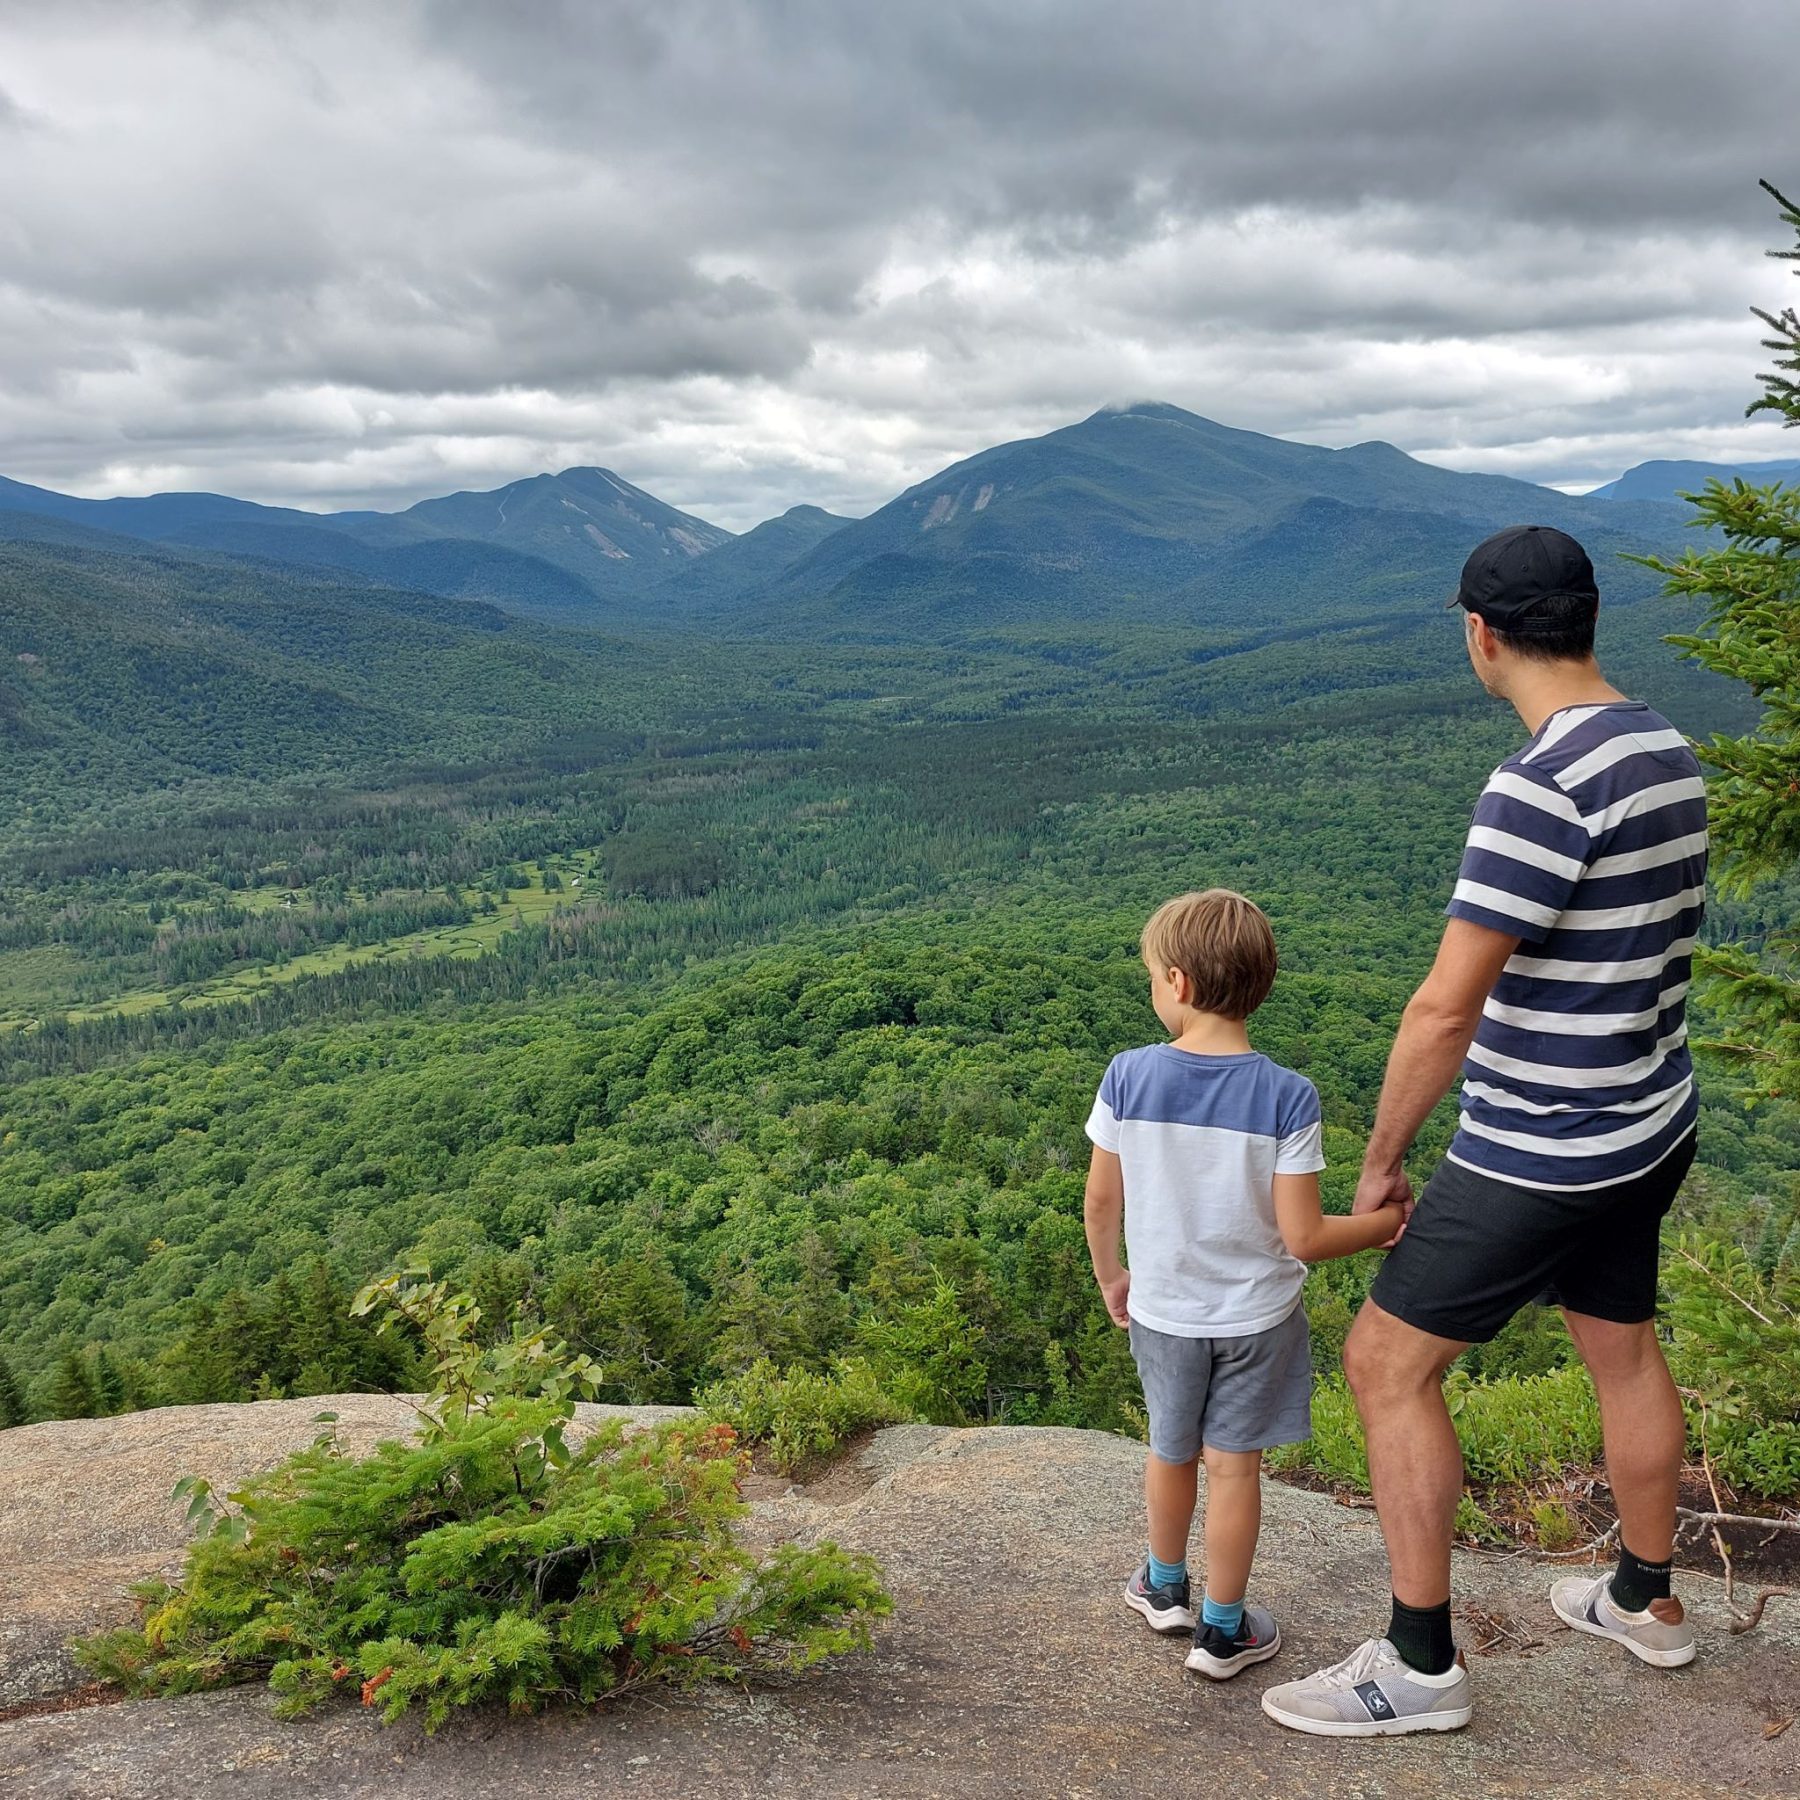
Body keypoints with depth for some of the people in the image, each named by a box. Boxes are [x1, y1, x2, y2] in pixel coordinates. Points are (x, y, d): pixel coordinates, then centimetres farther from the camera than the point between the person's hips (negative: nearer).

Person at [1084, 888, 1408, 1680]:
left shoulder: (1128, 1077, -17)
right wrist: (1386, 1223, -1)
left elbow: (1101, 1201, -7)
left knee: (1171, 1451, 23)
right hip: (1256, 1317, -2)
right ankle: (1223, 1630, 29)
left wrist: (1110, 1276, 11)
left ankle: (1165, 1586, 45)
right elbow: (1303, 1238, -19)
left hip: (1161, 1310, 2)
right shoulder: (1287, 1097, -21)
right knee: (1234, 1467, 14)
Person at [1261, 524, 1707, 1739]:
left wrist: (1380, 1161, -12)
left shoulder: (1547, 784, -26)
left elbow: (1446, 1009, -25)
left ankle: (1421, 1665, 14)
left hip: (1542, 1156, -9)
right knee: (1623, 1349, 25)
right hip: (1649, 1126, 9)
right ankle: (1647, 1603, 46)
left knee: (1388, 1363, 2)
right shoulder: (1668, 753, 3)